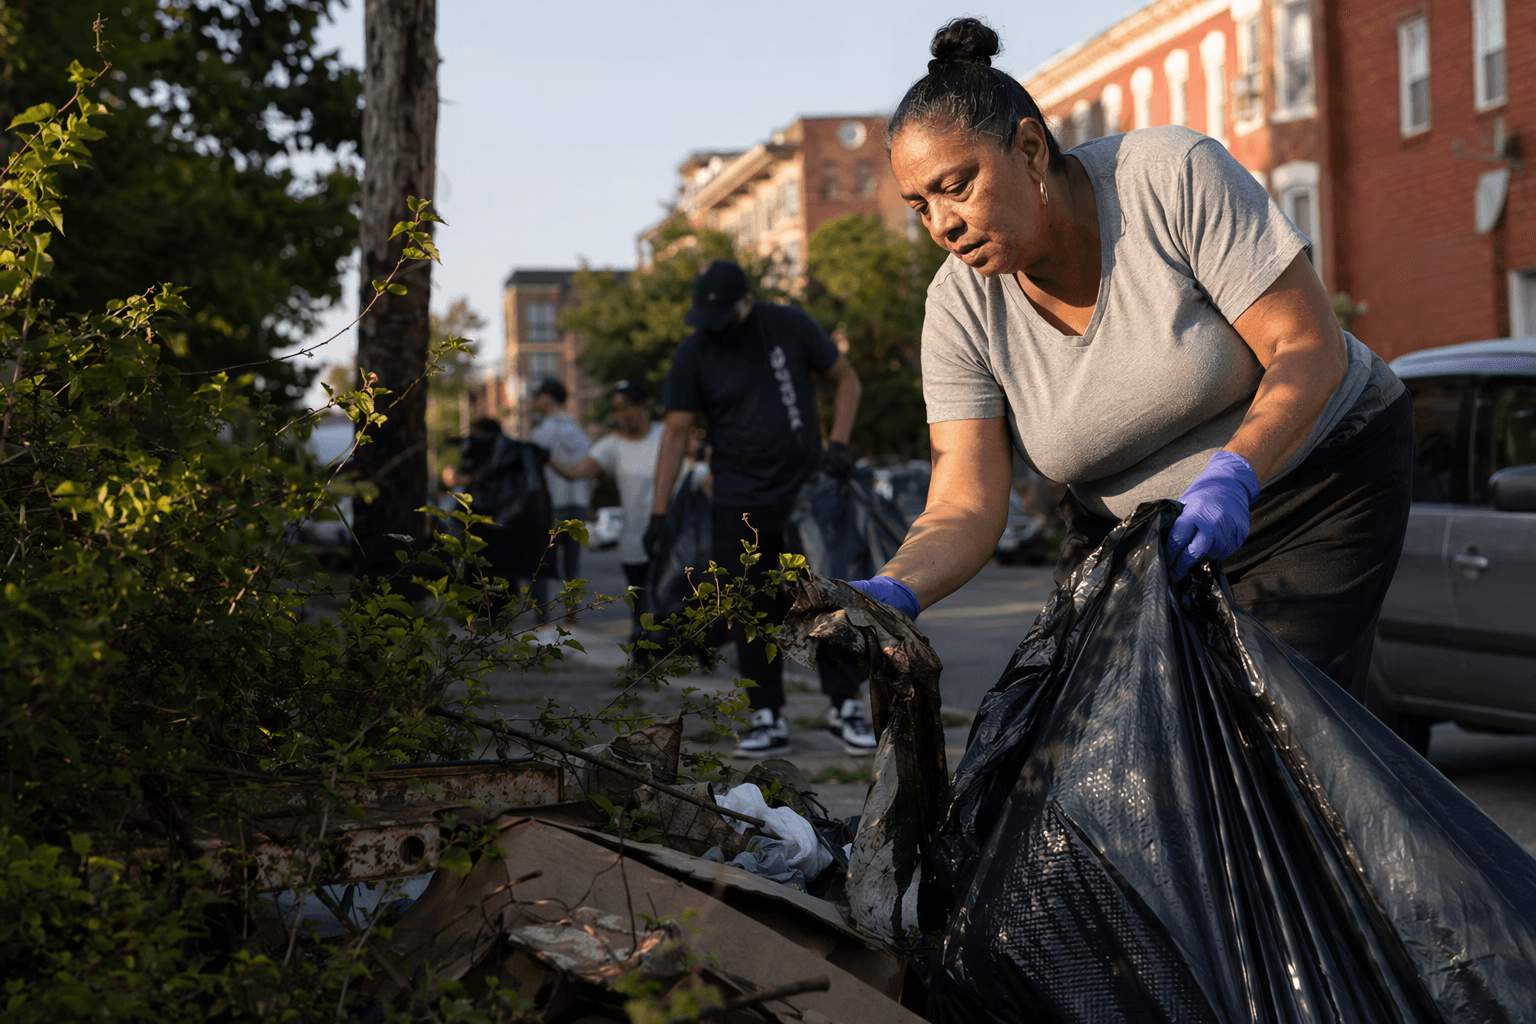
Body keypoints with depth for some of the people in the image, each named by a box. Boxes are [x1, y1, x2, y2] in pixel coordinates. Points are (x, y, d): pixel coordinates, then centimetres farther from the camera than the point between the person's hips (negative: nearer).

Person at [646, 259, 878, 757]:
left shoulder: (789, 326, -3)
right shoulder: (693, 353, -2)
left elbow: (847, 380, 6)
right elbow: (676, 431, -2)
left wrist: (836, 443, -8)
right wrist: (659, 513, -7)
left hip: (806, 491, 0)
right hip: (740, 505, 1)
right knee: (754, 611, 2)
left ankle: (844, 706, 11)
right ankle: (768, 719, 9)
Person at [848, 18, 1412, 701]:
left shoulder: (1175, 176, -24)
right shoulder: (960, 307, -13)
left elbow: (1310, 348, -24)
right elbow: (966, 507, -18)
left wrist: (1231, 477, -41)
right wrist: (890, 593, -39)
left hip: (1315, 483, -3)